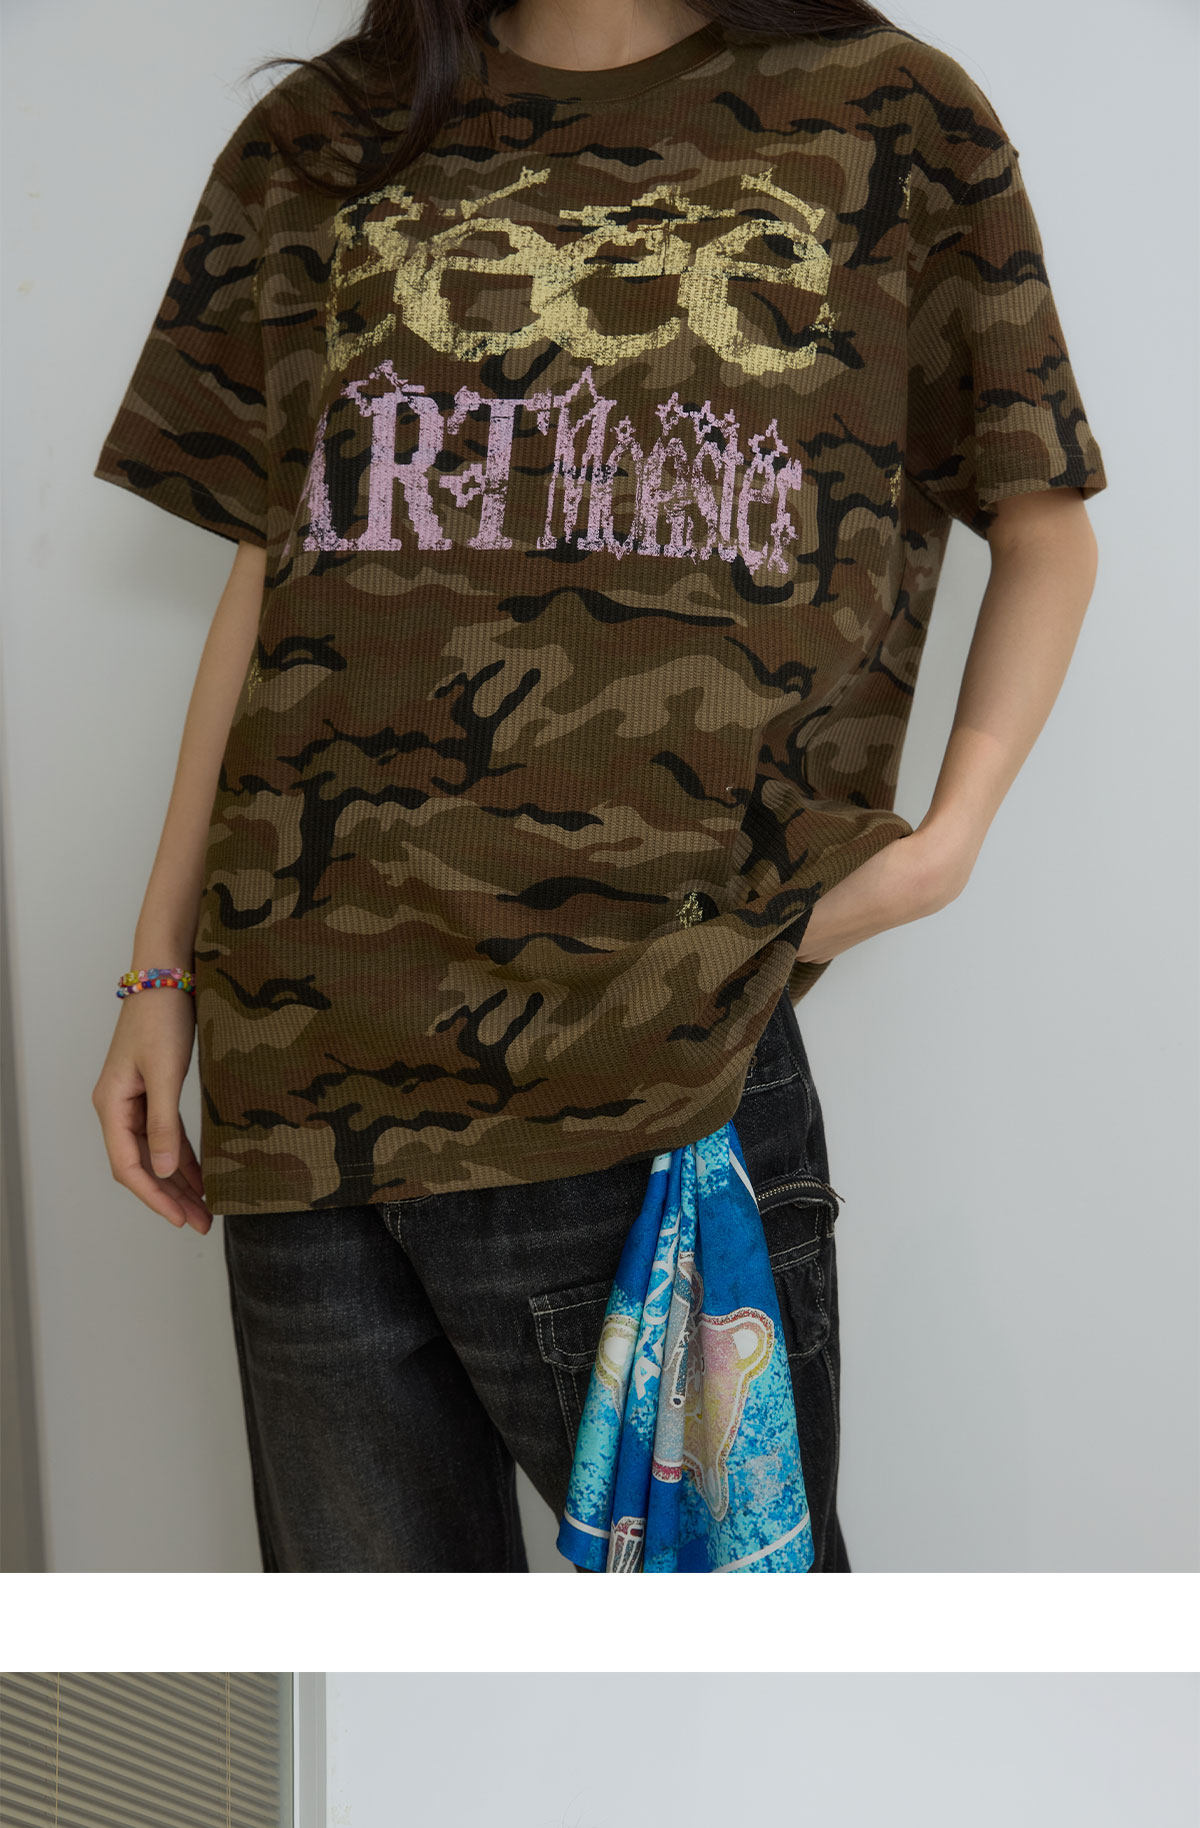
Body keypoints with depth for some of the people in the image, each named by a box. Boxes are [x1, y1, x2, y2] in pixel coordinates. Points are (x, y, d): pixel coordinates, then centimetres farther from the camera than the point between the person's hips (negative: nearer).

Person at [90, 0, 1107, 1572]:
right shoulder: (319, 145, 15)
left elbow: (1045, 529, 14)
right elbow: (271, 573, 14)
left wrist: (950, 832, -4)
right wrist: (162, 969, 11)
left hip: (653, 1061, -2)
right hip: (302, 1058, 3)